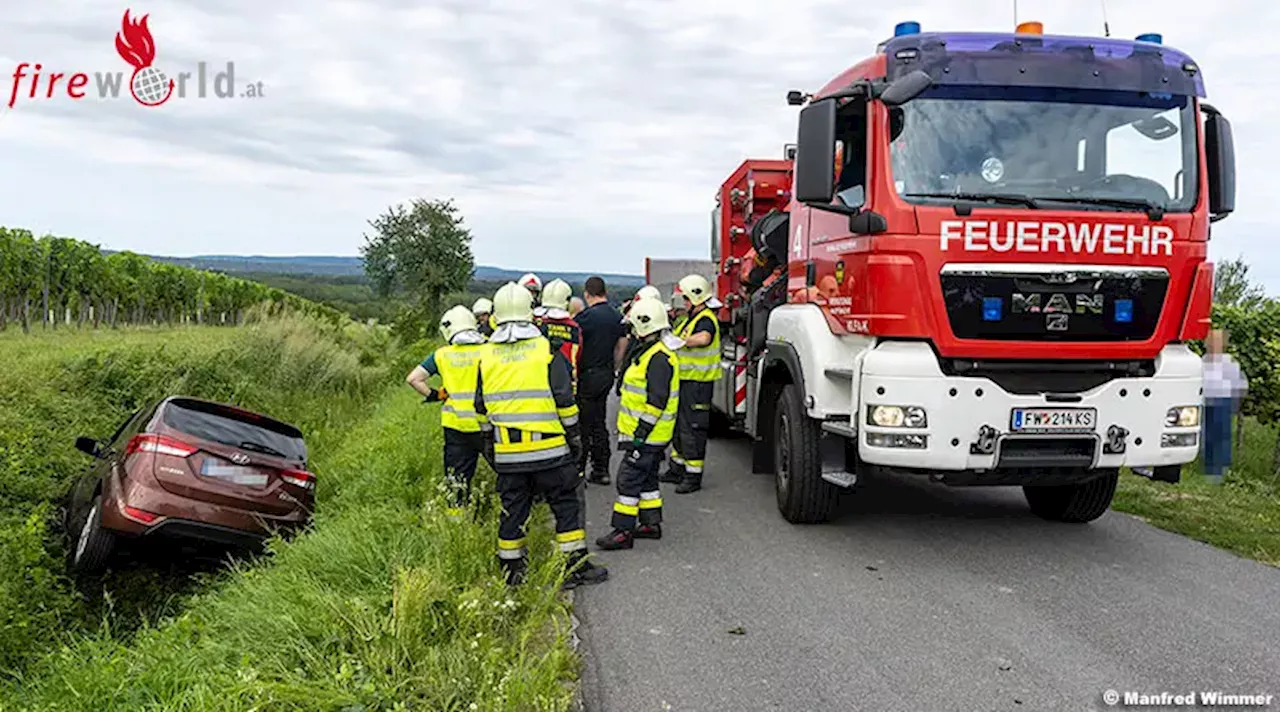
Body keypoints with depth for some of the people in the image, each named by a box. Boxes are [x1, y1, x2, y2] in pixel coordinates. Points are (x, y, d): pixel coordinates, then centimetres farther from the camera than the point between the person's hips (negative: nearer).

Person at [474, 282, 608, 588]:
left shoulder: (486, 356, 5)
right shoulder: (546, 350, -7)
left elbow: (482, 407, 12)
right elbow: (564, 400, -8)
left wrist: (489, 441, 22)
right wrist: (573, 434, 3)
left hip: (507, 452, 4)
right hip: (549, 448, -3)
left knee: (513, 509, 11)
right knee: (565, 505, 7)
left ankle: (511, 571, 18)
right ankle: (576, 566, 11)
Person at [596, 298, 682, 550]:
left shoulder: (659, 358, -21)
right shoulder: (648, 351, 14)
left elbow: (657, 400, -25)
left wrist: (640, 433, -23)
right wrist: (637, 431, 26)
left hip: (648, 435, -11)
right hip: (646, 433, 11)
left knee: (629, 478, -7)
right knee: (647, 478, 17)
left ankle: (623, 531, -3)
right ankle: (651, 523, 26)